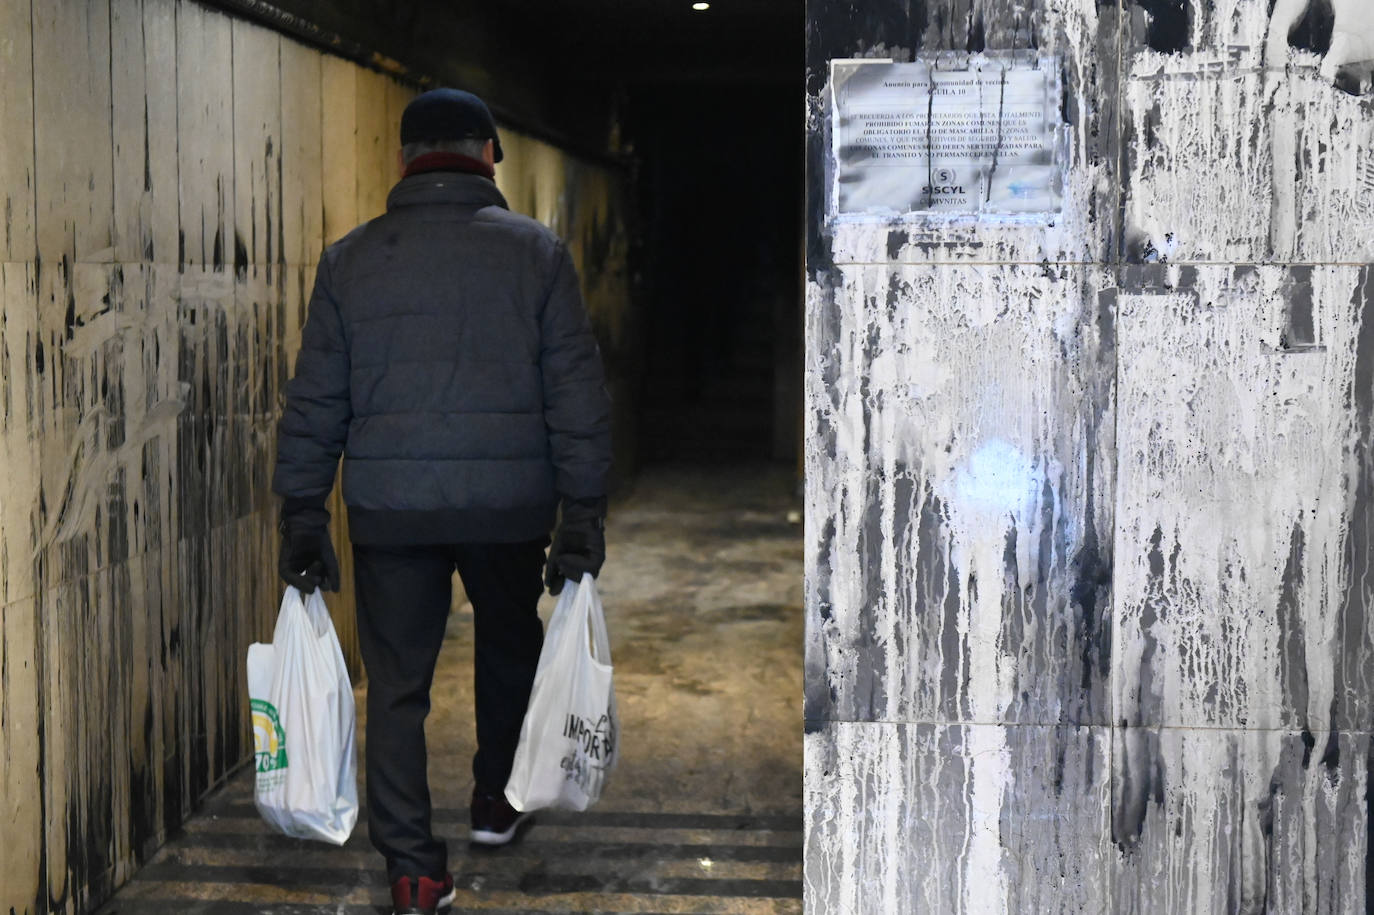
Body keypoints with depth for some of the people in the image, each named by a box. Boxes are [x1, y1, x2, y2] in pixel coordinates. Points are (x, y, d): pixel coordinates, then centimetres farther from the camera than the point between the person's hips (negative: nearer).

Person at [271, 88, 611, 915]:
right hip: (508, 504, 0)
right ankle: (497, 802, 38)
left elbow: (314, 402, 3)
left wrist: (304, 516, 8)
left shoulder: (350, 260, 4)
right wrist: (584, 515, 0)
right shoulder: (537, 252, 0)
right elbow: (578, 394, -3)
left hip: (389, 507, 0)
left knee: (397, 681, 8)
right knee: (510, 647, 25)